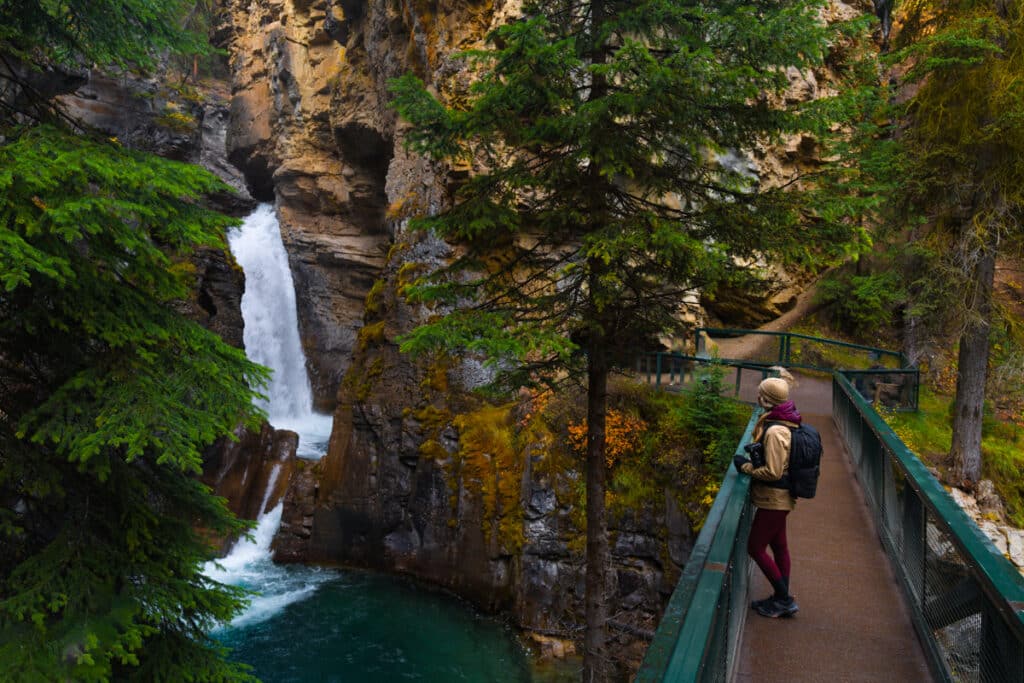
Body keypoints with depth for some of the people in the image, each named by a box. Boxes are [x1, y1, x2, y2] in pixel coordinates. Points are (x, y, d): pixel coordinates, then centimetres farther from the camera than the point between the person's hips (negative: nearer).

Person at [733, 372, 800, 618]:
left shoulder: (775, 431, -27)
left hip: (773, 498, -10)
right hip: (781, 497, 10)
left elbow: (773, 472, -26)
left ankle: (784, 599, 12)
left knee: (756, 547, 2)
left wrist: (746, 466, -13)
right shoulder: (786, 424, 4)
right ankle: (783, 599, 31)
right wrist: (753, 463, 7)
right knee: (778, 545, 19)